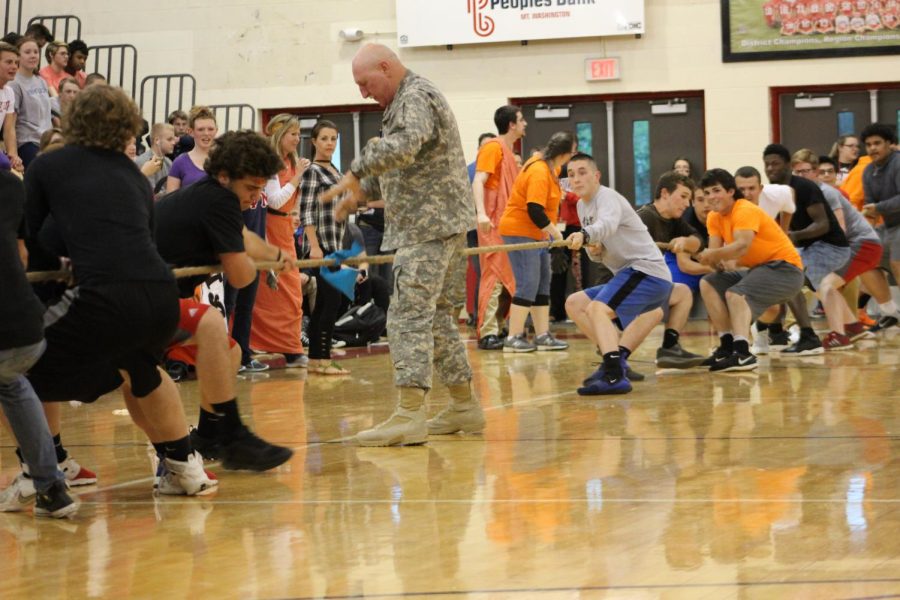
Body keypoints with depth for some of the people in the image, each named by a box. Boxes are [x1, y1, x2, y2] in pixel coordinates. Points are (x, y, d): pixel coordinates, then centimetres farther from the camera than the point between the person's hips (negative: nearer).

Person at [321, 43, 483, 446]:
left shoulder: (416, 98, -12)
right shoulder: (405, 102, 22)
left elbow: (403, 147, -32)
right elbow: (403, 167, 29)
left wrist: (356, 171, -29)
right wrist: (365, 189, 17)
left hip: (429, 226, -11)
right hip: (433, 226, 11)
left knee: (409, 314, -15)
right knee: (436, 316, 15)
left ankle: (410, 415, -21)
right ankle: (464, 405, 21)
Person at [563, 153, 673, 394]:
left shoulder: (607, 198, -13)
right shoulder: (582, 206, 14)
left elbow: (608, 224, -38)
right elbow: (599, 254, 21)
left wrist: (584, 234, -60)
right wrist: (594, 251, -5)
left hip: (647, 270, -10)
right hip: (628, 275, 10)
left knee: (597, 308, -30)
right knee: (574, 304, 14)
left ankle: (615, 375, -48)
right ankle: (617, 361, 7)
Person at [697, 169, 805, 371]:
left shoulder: (745, 211, -18)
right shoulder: (714, 218, 8)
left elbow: (742, 246, -33)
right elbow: (714, 251, -2)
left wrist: (714, 255, -32)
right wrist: (715, 261, -23)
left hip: (784, 268, -9)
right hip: (757, 269, 9)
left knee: (735, 294, -29)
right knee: (708, 284, 1)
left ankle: (742, 353, -47)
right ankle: (727, 345, -3)